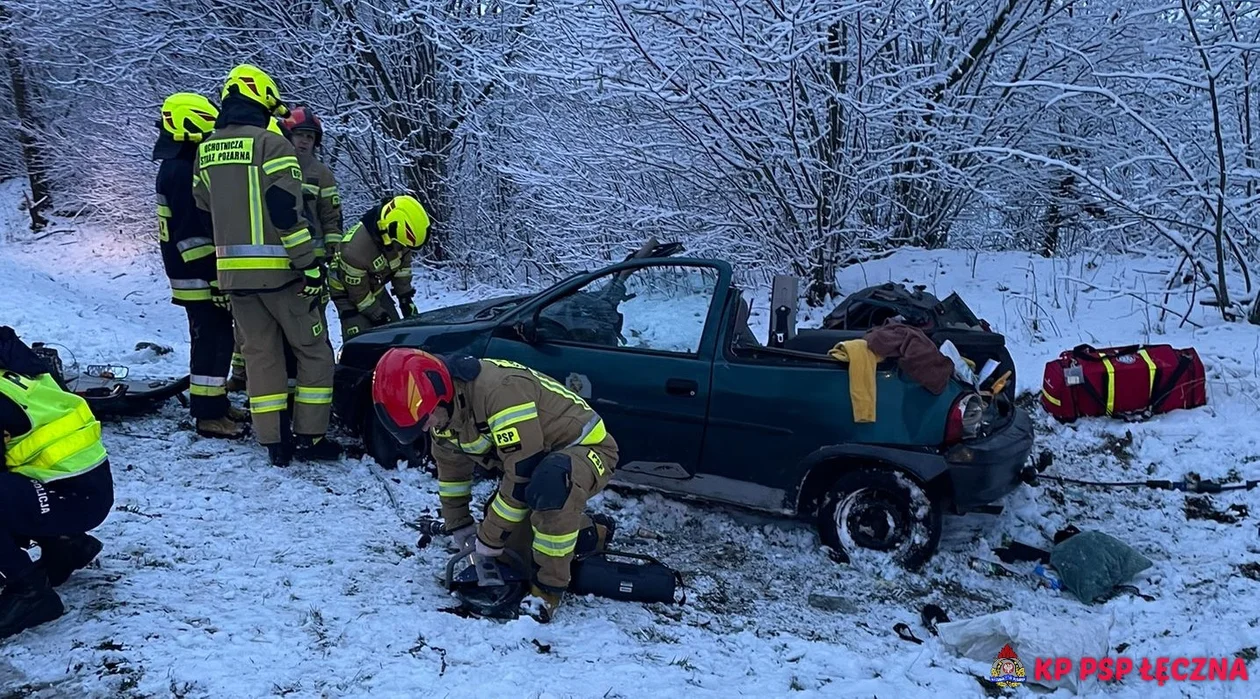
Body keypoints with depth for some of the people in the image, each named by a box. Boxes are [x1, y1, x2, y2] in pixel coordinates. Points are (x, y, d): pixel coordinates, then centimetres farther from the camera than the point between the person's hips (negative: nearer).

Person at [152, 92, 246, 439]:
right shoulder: (181, 171, -17)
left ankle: (214, 402, 26)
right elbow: (190, 232, -23)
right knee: (212, 342, -7)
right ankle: (209, 415, -1)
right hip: (200, 276, -10)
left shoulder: (182, 165, 16)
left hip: (202, 274, 10)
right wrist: (212, 278, -23)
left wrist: (215, 272, 24)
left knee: (214, 340, 16)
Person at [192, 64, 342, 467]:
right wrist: (310, 266, -15)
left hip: (233, 271, 6)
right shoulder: (271, 142, -10)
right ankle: (310, 439, 6)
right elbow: (286, 211, -17)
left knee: (259, 353, 12)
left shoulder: (207, 150, 11)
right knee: (313, 351, 6)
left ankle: (275, 443, 13)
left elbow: (205, 206, 19)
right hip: (277, 270, -6)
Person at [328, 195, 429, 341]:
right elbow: (358, 292, -25)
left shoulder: (397, 236, -21)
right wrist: (378, 315, -17)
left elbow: (403, 263, 0)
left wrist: (405, 296, 1)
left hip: (376, 288, 7)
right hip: (348, 292, -7)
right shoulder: (355, 250, -40)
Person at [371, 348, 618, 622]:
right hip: (537, 455, 9)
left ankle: (548, 589, -21)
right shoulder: (446, 410, -6)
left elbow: (524, 473, -32)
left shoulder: (500, 389, -35)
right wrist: (458, 526, 10)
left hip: (587, 447, -9)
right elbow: (451, 470, 11)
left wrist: (490, 538, -22)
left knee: (551, 484, -39)